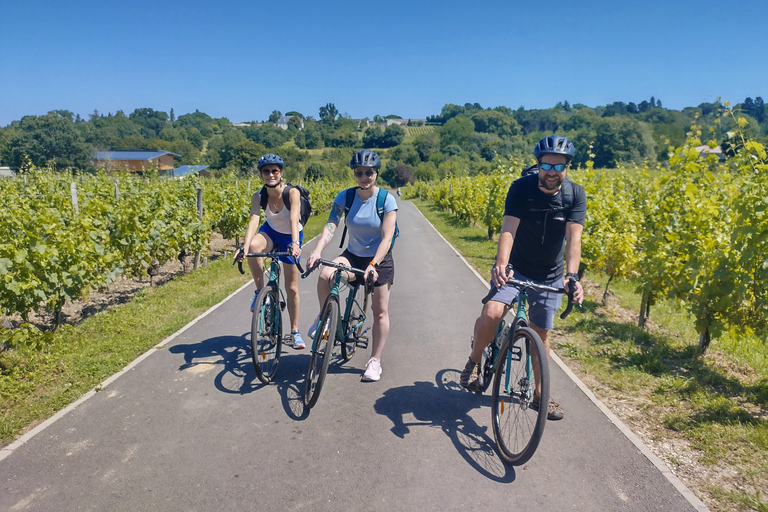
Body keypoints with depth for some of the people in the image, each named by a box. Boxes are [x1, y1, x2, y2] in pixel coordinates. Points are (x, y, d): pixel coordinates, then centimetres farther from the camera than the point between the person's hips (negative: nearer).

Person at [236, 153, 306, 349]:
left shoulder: (292, 193, -27)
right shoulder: (258, 196, -19)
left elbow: (294, 219, -40)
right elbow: (254, 220, -32)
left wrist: (295, 244, -57)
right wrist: (245, 246, -48)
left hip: (290, 237, -2)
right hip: (271, 232, 2)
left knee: (292, 288, 2)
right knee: (254, 246, -36)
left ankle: (295, 332, 20)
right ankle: (260, 290, -14)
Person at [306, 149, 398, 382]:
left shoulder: (387, 200, -16)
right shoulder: (345, 197, -9)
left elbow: (387, 238, -22)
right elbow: (331, 225, -21)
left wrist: (373, 264, -36)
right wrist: (317, 250, -39)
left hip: (380, 259, -2)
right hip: (353, 255, 2)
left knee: (380, 311, 1)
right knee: (325, 275, -29)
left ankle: (375, 360, 18)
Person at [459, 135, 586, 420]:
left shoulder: (575, 195, -11)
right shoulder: (521, 188, -16)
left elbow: (574, 237, -22)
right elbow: (509, 229, -26)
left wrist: (572, 274, -38)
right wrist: (501, 263, -44)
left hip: (550, 275, 2)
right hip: (515, 267, -2)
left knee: (541, 332, 9)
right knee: (492, 313, -25)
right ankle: (474, 361, 4)